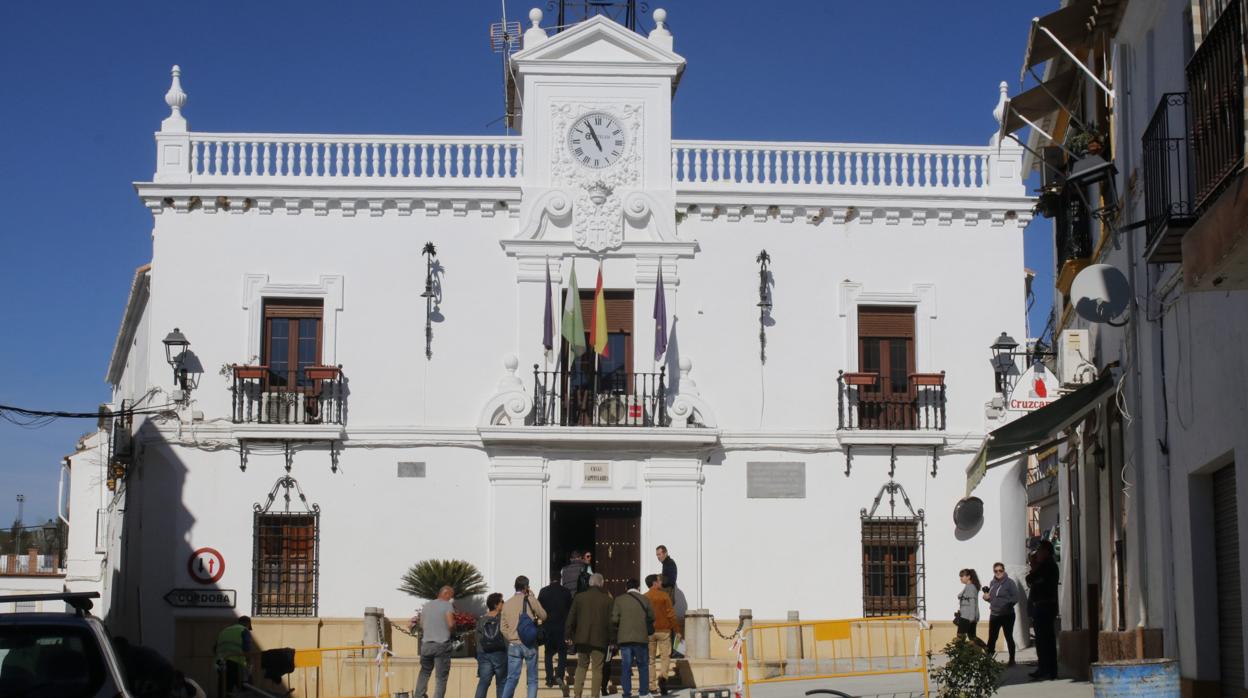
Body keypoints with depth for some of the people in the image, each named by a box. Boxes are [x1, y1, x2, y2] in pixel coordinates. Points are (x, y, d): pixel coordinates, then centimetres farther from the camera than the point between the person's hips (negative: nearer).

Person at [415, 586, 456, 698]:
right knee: (441, 676, 0)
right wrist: (454, 621, 8)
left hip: (426, 644, 5)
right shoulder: (447, 605, -5)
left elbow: (421, 625, 15)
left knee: (424, 673, 18)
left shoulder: (426, 606, 12)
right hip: (442, 644, -5)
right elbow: (450, 624, -13)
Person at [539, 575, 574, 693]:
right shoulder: (566, 592, -2)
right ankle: (560, 676, -14)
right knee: (562, 653, 5)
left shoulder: (543, 591, -1)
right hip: (562, 626, -1)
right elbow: (571, 609, 3)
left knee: (548, 653, 11)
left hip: (547, 626, 1)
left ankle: (550, 679, 8)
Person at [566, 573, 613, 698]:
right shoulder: (607, 599, -5)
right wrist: (611, 640, 3)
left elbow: (571, 618, 3)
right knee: (597, 669, 3)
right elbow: (610, 621, -4)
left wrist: (568, 635, 12)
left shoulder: (579, 597, 0)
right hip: (600, 640, -2)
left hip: (581, 639, 2)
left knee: (581, 666, 14)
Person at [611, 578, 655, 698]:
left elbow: (614, 619, -4)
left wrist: (615, 634, 10)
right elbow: (651, 618, 4)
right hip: (641, 638, 0)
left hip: (624, 638, 0)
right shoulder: (645, 600, 1)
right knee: (643, 666, 10)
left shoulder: (619, 600, 0)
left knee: (625, 667, 3)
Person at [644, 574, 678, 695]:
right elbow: (671, 614, -6)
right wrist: (676, 630, 2)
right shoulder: (664, 595, -4)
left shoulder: (644, 598, 2)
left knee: (650, 659, 7)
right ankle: (662, 676, -23)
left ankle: (652, 687, 4)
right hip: (664, 631, -2)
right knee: (665, 656, 3)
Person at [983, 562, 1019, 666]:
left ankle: (1012, 660, 13)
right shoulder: (992, 583, 9)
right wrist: (987, 597, -2)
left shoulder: (1009, 582, -9)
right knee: (991, 638, 5)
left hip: (1007, 615, -5)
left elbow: (1015, 597, -15)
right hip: (994, 615, 5)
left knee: (1009, 637, 4)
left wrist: (1008, 605, -29)